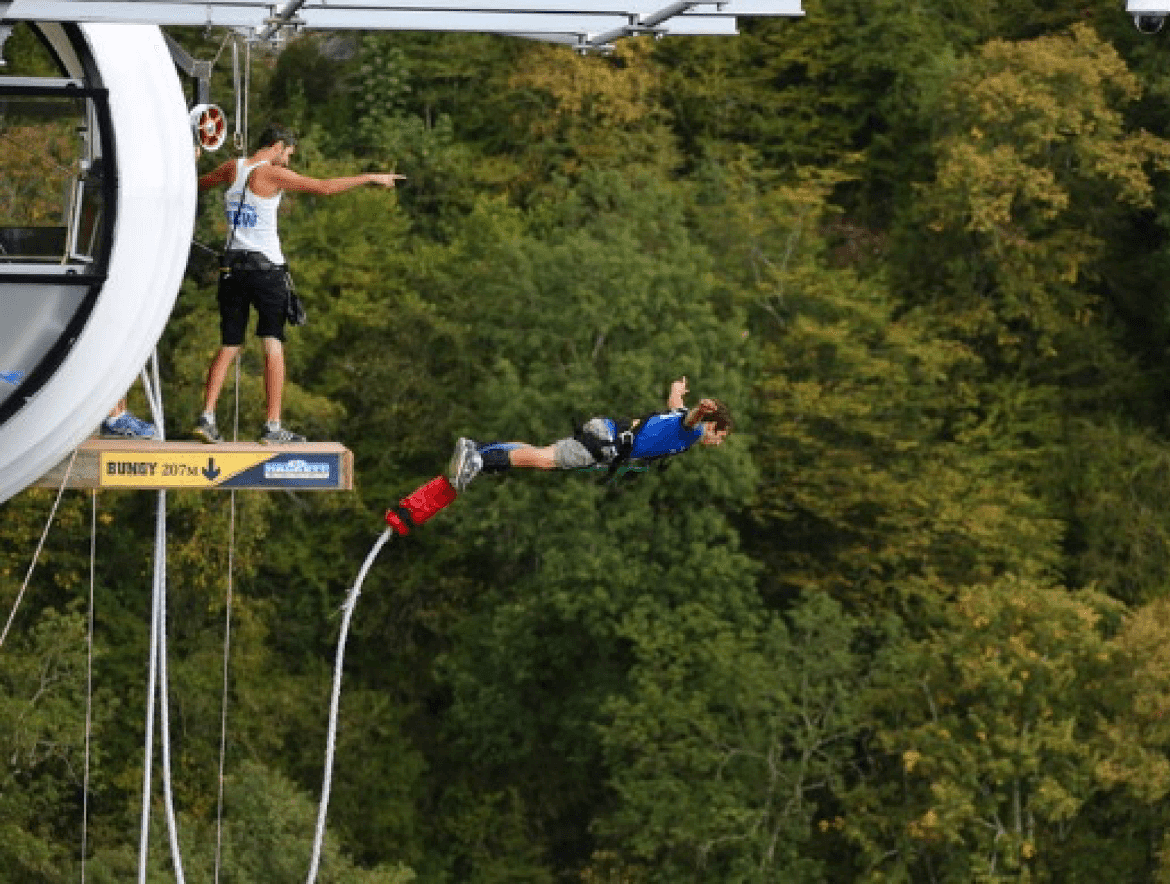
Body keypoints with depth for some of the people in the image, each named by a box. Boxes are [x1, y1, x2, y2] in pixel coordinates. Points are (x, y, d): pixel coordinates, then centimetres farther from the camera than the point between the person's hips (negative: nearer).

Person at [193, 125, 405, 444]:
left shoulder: (232, 169, 9)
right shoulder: (271, 174, -8)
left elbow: (200, 183, 29)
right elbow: (323, 187, -12)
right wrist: (370, 178, -3)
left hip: (233, 266, 6)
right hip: (266, 268, -6)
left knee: (229, 346, 10)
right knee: (273, 344, -3)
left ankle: (207, 416, -2)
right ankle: (273, 427, -7)